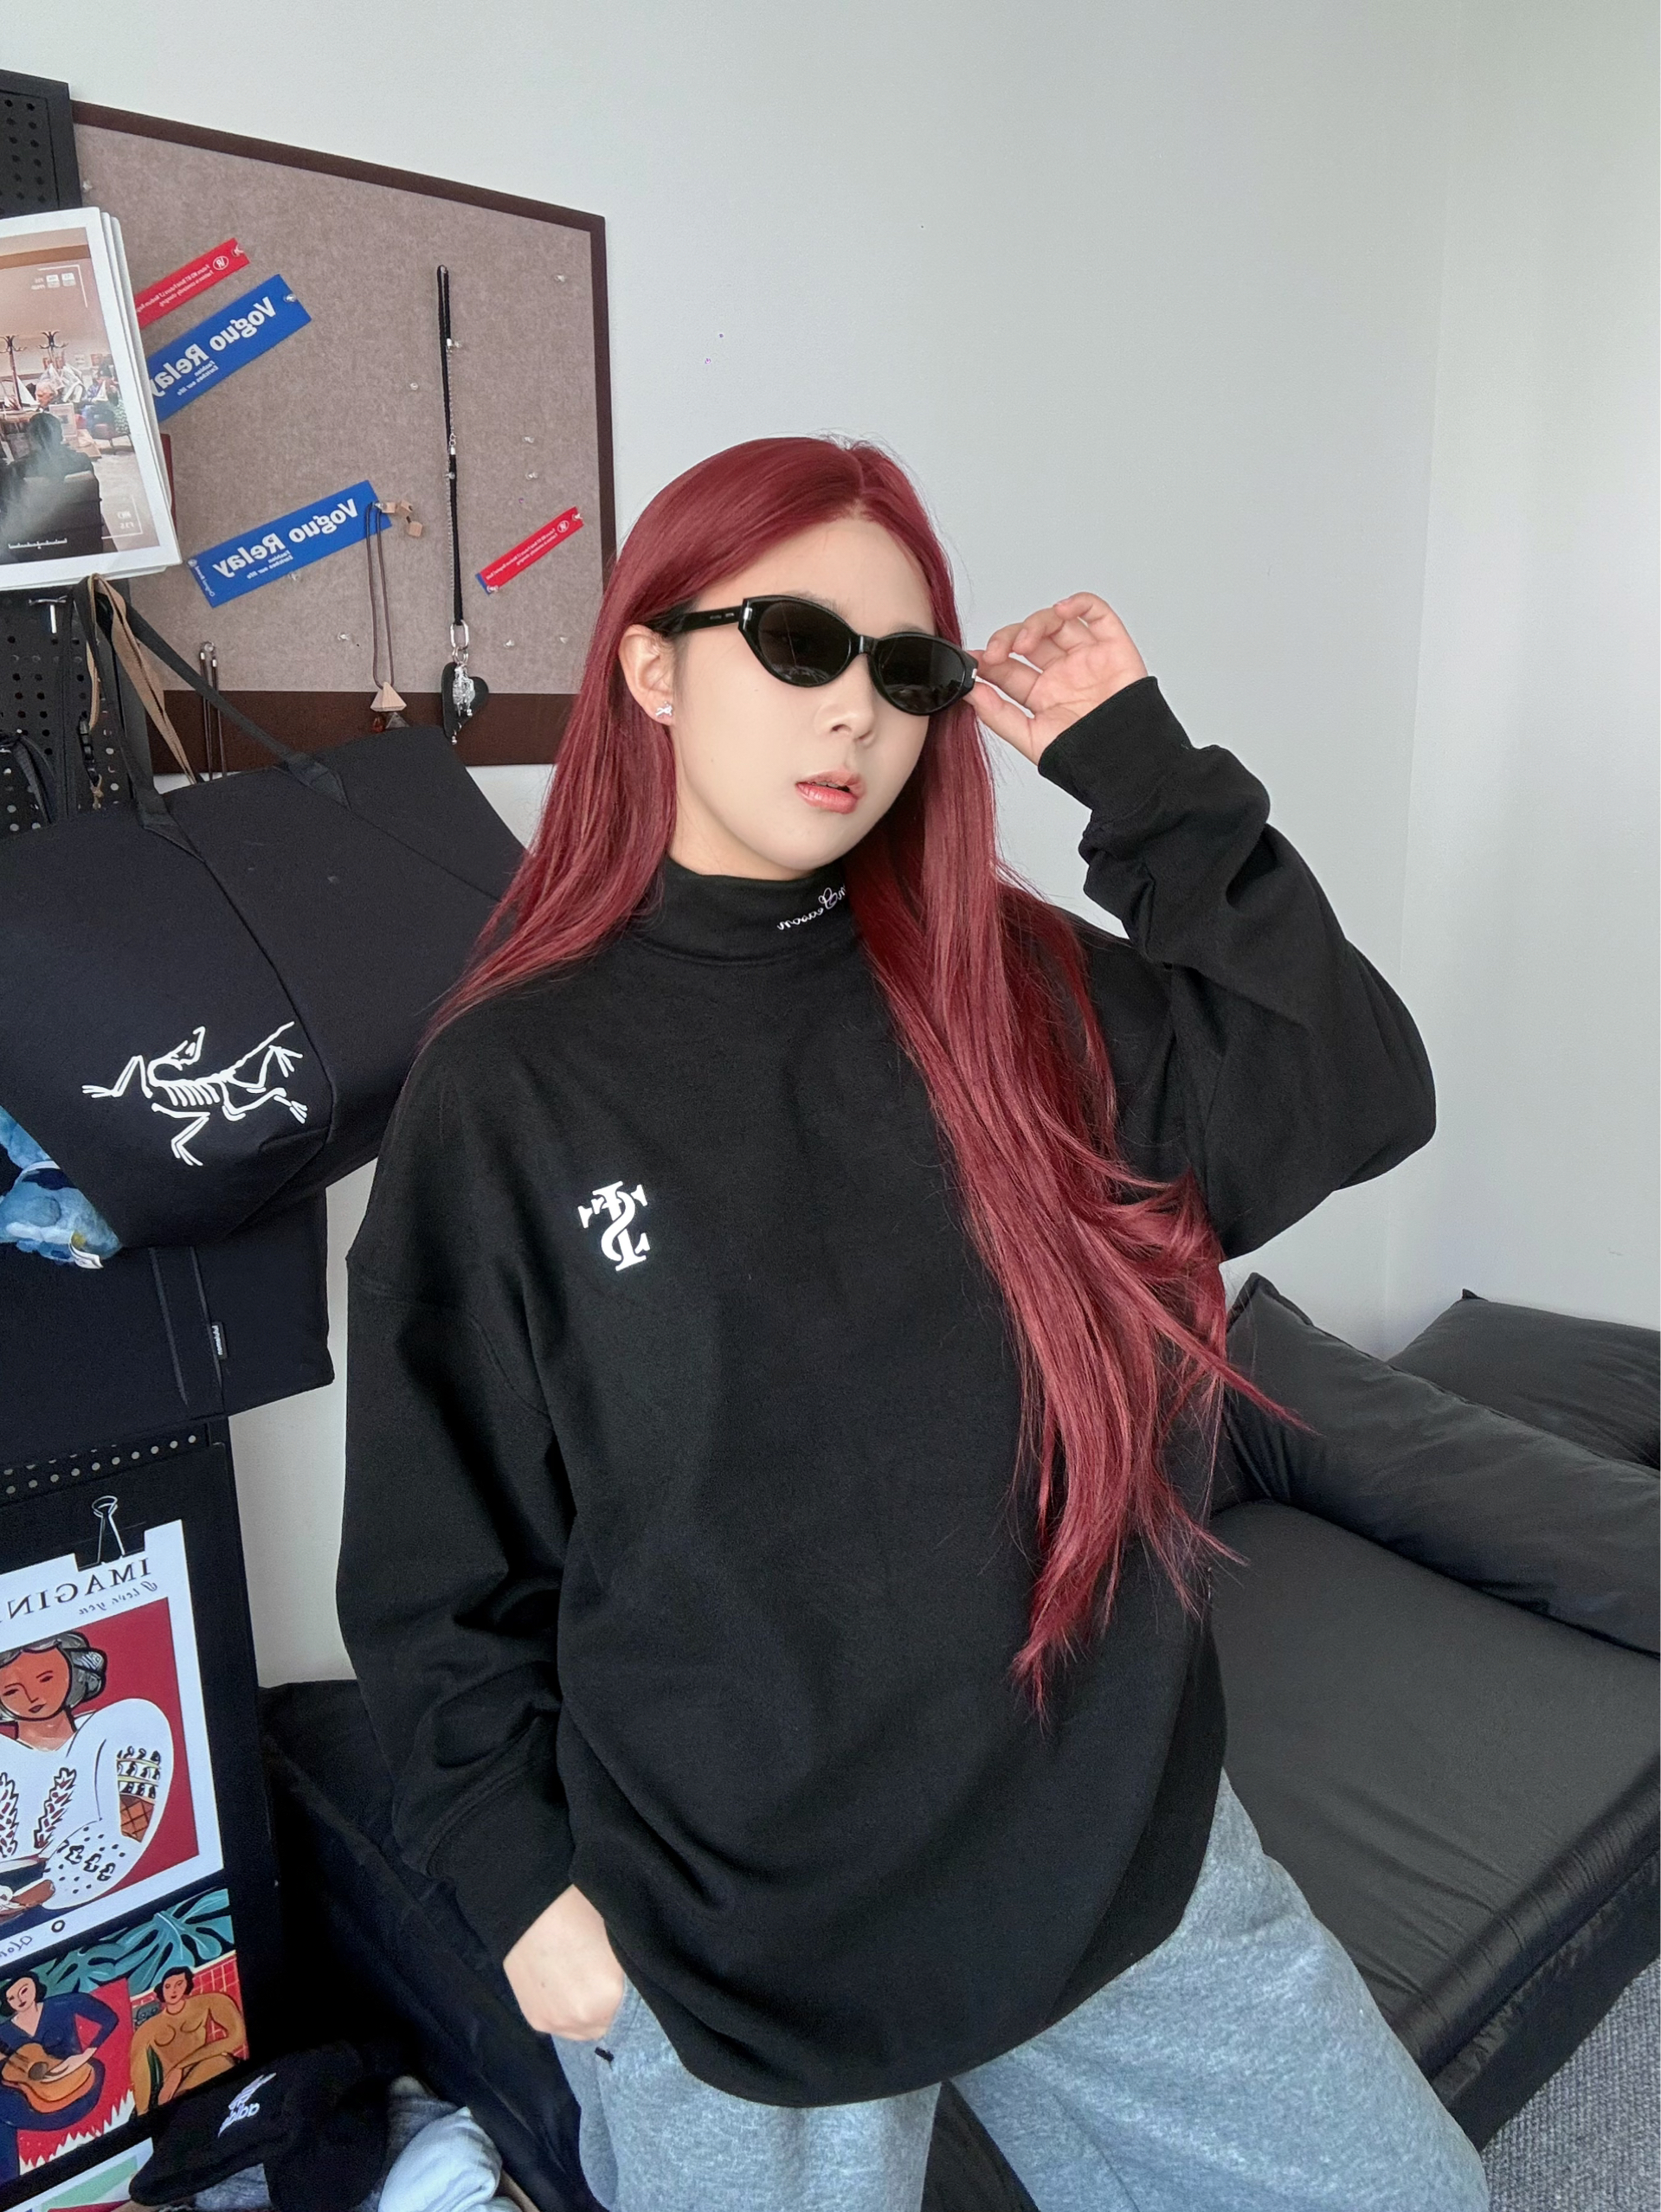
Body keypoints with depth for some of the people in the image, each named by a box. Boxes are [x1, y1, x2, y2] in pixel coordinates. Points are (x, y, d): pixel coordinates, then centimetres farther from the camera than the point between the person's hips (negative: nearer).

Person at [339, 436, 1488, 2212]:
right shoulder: (507, 1084, -9)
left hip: (1121, 1851, 3)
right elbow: (437, 1551, -3)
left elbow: (1355, 1096, -12)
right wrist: (521, 1878, -3)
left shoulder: (1017, 993, -2)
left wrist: (1137, 767, -11)